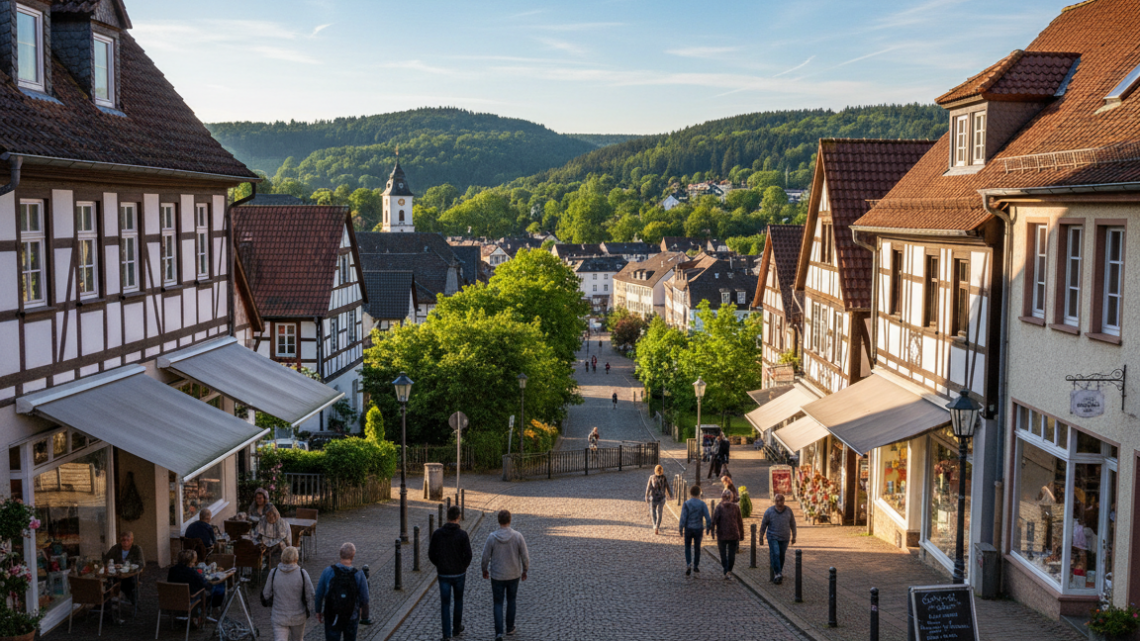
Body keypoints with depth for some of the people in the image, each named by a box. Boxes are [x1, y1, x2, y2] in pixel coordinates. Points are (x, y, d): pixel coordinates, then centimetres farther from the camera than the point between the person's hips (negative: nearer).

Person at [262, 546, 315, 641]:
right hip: (298, 617, 0)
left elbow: (266, 595, 1)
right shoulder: (302, 574, -12)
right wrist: (308, 610, 10)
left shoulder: (274, 573, -8)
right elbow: (311, 596, -9)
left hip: (279, 618, 0)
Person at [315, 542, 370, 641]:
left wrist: (318, 611, 7)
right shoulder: (359, 575, -17)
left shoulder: (328, 571, -16)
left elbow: (319, 594, -8)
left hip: (332, 617, 0)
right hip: (351, 617, 0)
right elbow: (364, 600, -11)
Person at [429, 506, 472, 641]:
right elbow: (468, 555, -14)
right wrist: (463, 567, 5)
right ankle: (457, 628, 30)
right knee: (458, 600, 21)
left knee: (445, 604, 6)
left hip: (443, 574, 1)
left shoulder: (437, 534, -6)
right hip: (459, 574, -1)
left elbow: (431, 555, -2)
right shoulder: (462, 534, -13)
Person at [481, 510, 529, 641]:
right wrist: (524, 571, 9)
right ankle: (510, 627, 33)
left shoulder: (492, 537, -15)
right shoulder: (518, 537, -14)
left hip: (497, 576, -1)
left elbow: (485, 557, -8)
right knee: (511, 601, 22)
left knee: (498, 604, 9)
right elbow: (525, 556, -8)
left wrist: (484, 570, 12)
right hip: (514, 576, 1)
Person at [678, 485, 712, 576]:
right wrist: (709, 527, 3)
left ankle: (688, 564, -6)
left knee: (688, 547, 14)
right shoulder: (702, 504, -6)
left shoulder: (686, 504, -10)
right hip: (698, 529, 1)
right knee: (697, 547, 17)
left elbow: (683, 518, -12)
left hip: (688, 529, -1)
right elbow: (707, 518, -9)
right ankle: (696, 566, 24)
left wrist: (681, 530, -4)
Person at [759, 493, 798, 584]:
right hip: (773, 537, -2)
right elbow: (763, 525, 0)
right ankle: (778, 574, -21)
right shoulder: (769, 511, -9)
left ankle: (777, 574, 23)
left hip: (785, 538, 2)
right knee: (775, 554, -18)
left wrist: (794, 537, 12)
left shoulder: (788, 511, -4)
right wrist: (761, 538, 2)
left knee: (781, 556, 8)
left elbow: (793, 524, 7)